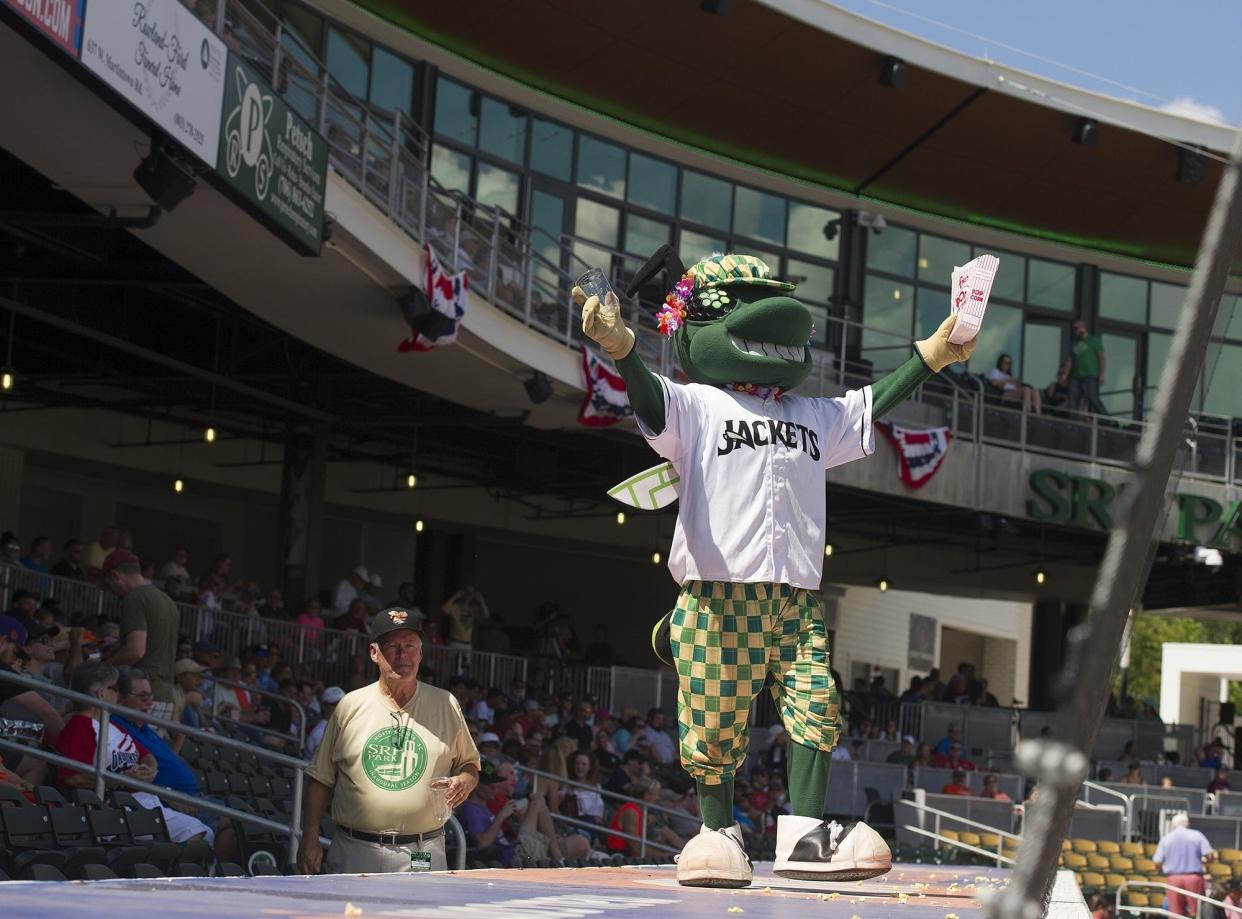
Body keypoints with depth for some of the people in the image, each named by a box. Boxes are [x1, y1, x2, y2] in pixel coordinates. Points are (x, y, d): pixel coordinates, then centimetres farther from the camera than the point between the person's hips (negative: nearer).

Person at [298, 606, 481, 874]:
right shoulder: (350, 706, 5)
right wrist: (310, 838, 1)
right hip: (354, 852, 0)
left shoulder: (446, 705, 8)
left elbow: (470, 764, 17)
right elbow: (321, 777, 8)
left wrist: (464, 781, -7)